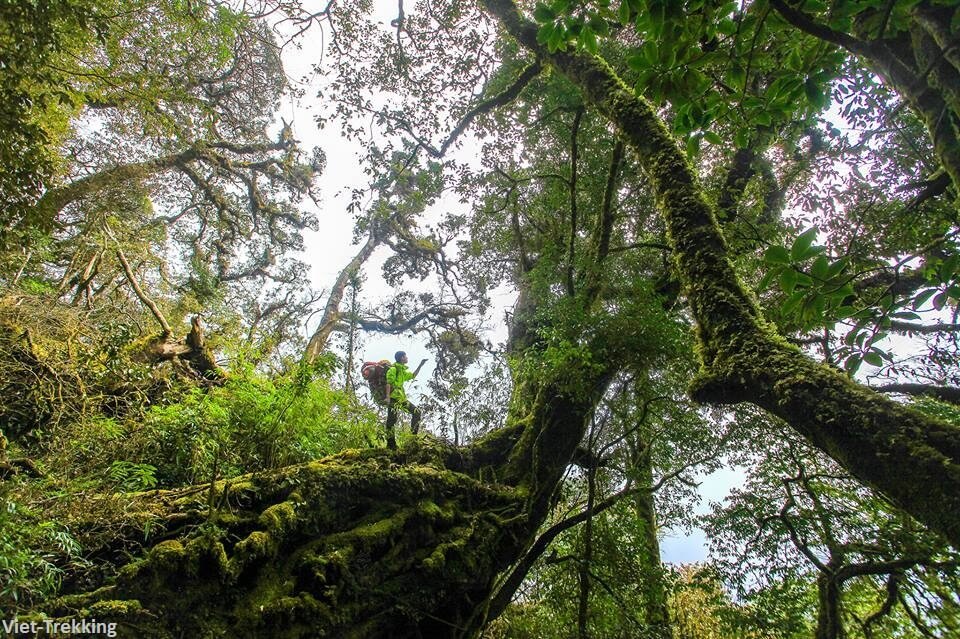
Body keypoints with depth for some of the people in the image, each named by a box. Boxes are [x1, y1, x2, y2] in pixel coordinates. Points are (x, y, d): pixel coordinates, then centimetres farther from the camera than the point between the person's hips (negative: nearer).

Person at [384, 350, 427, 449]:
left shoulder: (403, 370, 19)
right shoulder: (393, 369, -9)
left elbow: (413, 375, 33)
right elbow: (389, 383, -17)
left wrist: (420, 365, 27)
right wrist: (387, 397, -25)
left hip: (402, 398, 9)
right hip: (393, 398, -9)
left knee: (417, 412, 4)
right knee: (391, 420, -8)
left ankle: (413, 434, 7)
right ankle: (391, 444, -4)